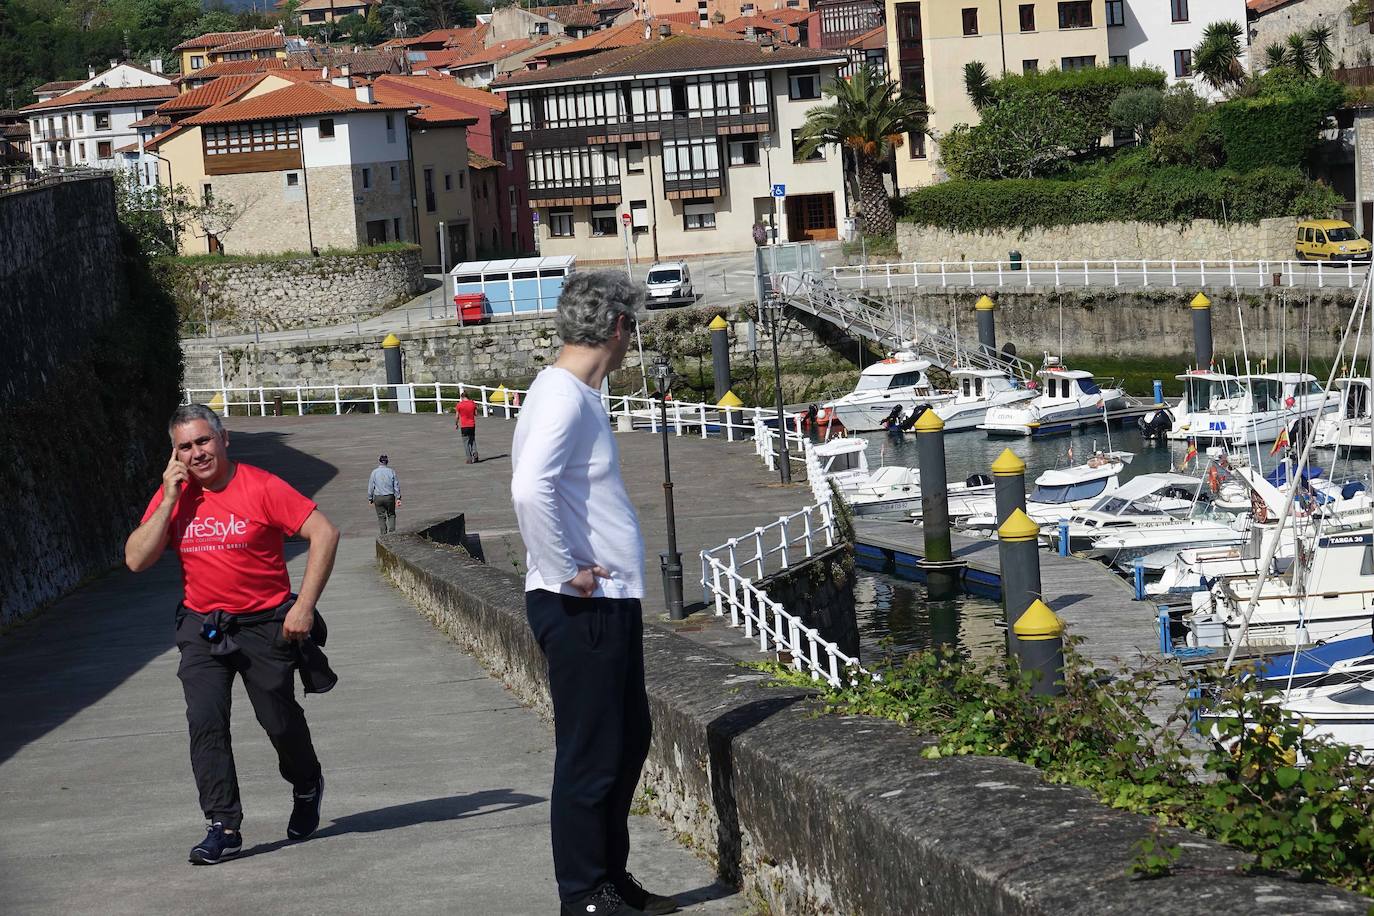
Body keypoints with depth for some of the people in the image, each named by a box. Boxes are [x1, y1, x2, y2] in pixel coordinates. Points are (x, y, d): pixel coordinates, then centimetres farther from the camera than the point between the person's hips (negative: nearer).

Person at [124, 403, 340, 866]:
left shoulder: (261, 488, -13)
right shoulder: (172, 495, 0)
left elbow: (324, 533, -14)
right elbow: (136, 560, -7)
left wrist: (304, 605, -17)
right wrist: (169, 500, -14)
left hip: (264, 624, -3)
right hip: (201, 625, 3)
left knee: (280, 720, 8)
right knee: (205, 721, -11)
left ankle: (307, 788, 39)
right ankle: (224, 828, -8)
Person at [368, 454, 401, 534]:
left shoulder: (374, 472, -5)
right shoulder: (391, 472, -3)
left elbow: (371, 487, -1)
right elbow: (396, 485, 0)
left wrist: (370, 499, 8)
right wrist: (398, 498, 6)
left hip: (378, 497, 0)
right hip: (390, 497, 0)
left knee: (381, 517, 8)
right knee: (391, 515, 15)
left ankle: (383, 535, 8)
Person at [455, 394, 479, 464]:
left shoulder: (459, 404, -8)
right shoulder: (473, 403, 0)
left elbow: (457, 416, -4)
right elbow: (476, 414, 6)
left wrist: (456, 424, 10)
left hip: (464, 426, -3)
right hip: (472, 425, 3)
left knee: (466, 442, 2)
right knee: (473, 441, 16)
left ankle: (469, 459, -1)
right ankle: (475, 455, 1)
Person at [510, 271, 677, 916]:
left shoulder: (578, 396, 15)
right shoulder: (563, 398, -17)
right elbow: (530, 490, -31)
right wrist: (566, 572, -22)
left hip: (609, 603, 10)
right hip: (581, 605, -10)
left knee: (628, 741, 17)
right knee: (590, 754, -3)